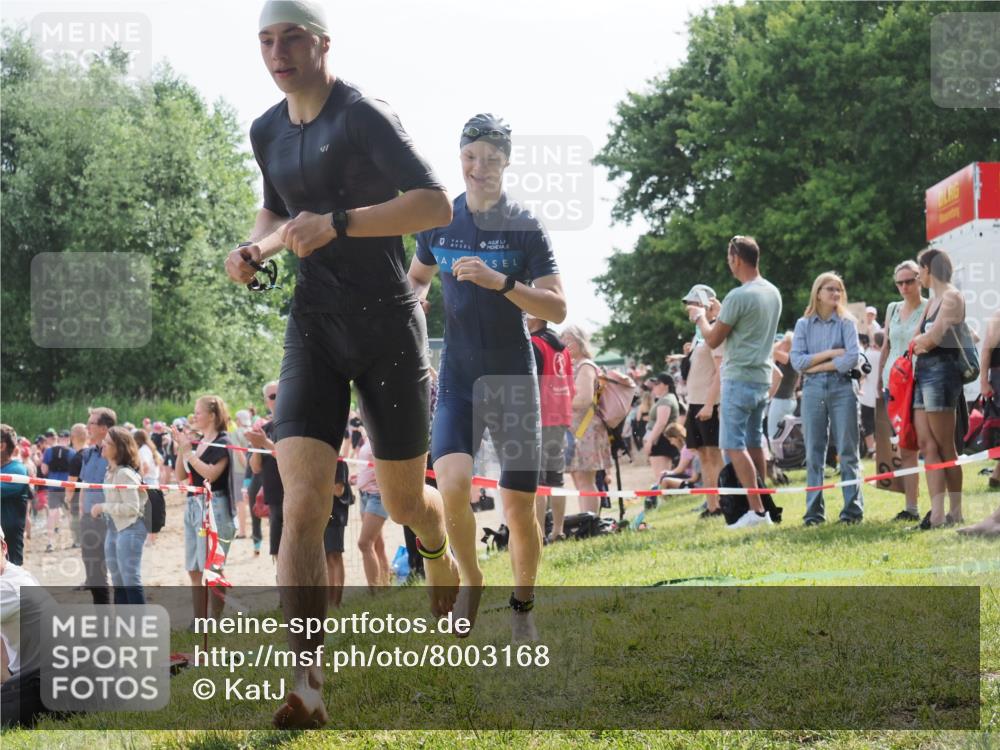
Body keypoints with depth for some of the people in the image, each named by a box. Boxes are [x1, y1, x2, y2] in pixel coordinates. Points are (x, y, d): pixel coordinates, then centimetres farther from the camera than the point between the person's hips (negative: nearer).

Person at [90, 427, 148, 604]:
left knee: (131, 582, -10)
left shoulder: (125, 473, -19)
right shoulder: (110, 471, 10)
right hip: (113, 529, 10)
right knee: (118, 582, 15)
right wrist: (101, 509, 3)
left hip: (130, 529, -10)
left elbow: (132, 507, -22)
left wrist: (103, 507, -17)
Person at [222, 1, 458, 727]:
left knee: (403, 501, 10)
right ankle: (307, 681, -20)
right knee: (302, 509, -14)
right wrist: (257, 246, 5)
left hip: (387, 323, -4)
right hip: (314, 327, 4)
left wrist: (338, 224, -27)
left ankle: (444, 558, 47)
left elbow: (437, 204, -20)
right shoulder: (267, 131, 9)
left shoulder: (365, 117, -12)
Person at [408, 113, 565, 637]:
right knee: (452, 485, -19)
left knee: (519, 506, 0)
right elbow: (417, 277, 22)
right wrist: (411, 301, -1)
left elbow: (557, 309, -11)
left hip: (513, 377, -2)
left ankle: (522, 607, 21)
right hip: (456, 376, 2)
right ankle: (470, 583, 6)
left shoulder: (525, 228, -6)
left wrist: (500, 282, -25)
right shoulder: (439, 221, 4)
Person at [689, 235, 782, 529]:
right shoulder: (773, 293, 10)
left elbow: (713, 340, -10)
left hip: (739, 379, -9)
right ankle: (763, 504, 16)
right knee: (754, 442, 16)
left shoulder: (738, 296, -17)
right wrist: (719, 314, 28)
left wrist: (700, 317, 9)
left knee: (734, 445, -7)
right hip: (763, 377, 9)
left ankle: (757, 510, -13)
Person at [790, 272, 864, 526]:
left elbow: (852, 357, -8)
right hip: (813, 389, 2)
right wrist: (829, 354, -8)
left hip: (842, 387, -2)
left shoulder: (846, 322, 5)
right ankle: (814, 511, 5)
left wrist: (819, 366, -7)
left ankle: (852, 508, 0)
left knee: (847, 451, -1)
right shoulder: (804, 324, 9)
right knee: (813, 452, 2)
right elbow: (797, 360, -1)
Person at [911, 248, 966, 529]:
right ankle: (937, 512, -2)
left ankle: (955, 513, -2)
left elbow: (932, 337, -14)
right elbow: (919, 339, 16)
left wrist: (919, 342, 5)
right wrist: (922, 343, -4)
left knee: (945, 446, -6)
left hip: (940, 369, -9)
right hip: (923, 370, 9)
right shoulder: (932, 301, 21)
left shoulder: (952, 297, -6)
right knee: (927, 444, 1)